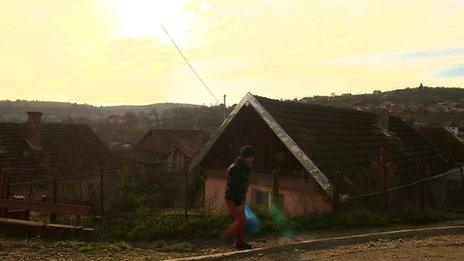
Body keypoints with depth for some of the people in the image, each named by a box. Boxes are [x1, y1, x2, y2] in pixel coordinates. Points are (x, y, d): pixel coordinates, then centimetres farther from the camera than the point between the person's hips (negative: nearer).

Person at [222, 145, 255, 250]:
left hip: (239, 199, 9)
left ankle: (239, 242, 19)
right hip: (232, 199, -9)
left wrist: (242, 200, 17)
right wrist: (238, 204, -25)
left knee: (241, 220, 11)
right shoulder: (235, 169, -23)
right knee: (241, 220, -9)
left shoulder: (245, 167, 7)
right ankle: (227, 235, 8)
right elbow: (232, 187, -25)